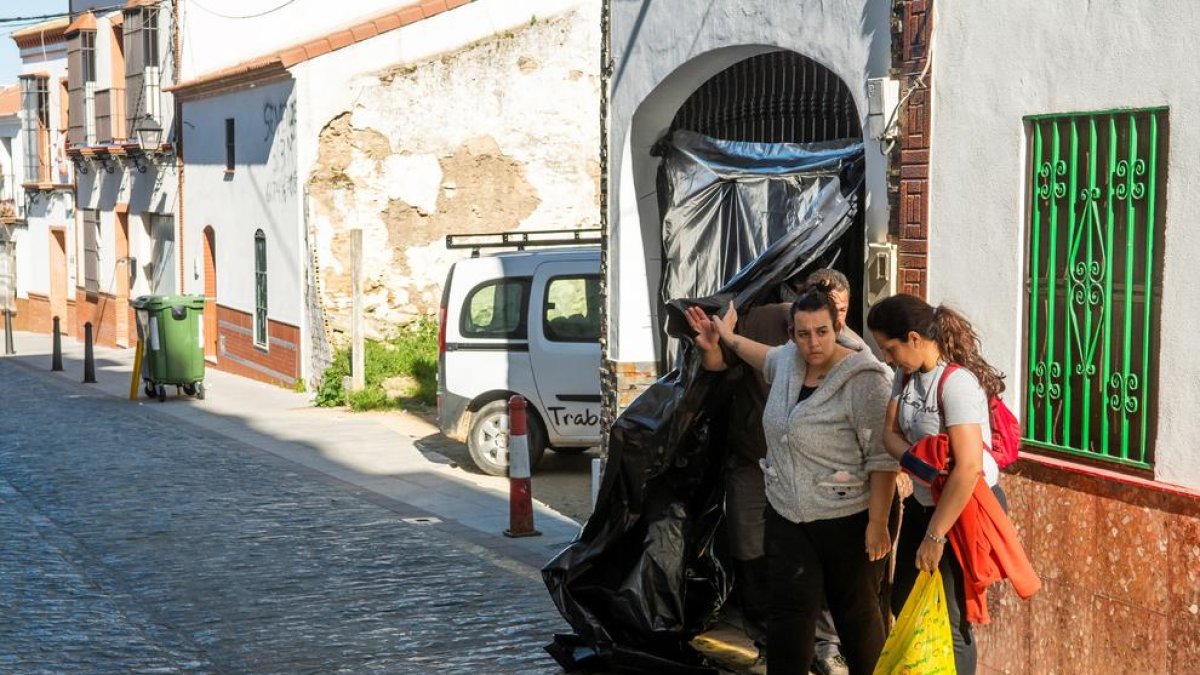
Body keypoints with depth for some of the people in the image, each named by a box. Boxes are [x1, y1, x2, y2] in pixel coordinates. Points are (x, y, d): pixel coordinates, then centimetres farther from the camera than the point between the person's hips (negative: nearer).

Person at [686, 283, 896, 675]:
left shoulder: (862, 379, -18)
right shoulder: (787, 360, 3)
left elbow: (882, 457, -19)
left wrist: (878, 523, -20)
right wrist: (727, 339, 29)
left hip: (846, 519, -6)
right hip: (786, 514, 6)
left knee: (856, 614, 10)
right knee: (789, 613, 2)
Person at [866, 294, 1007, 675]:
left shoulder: (957, 382, -26)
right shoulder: (906, 373, 0)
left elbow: (968, 468, -31)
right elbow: (891, 432, 0)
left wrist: (935, 536, -27)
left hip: (967, 509, -9)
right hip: (924, 501, 9)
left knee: (948, 620, -3)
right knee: (905, 606, 17)